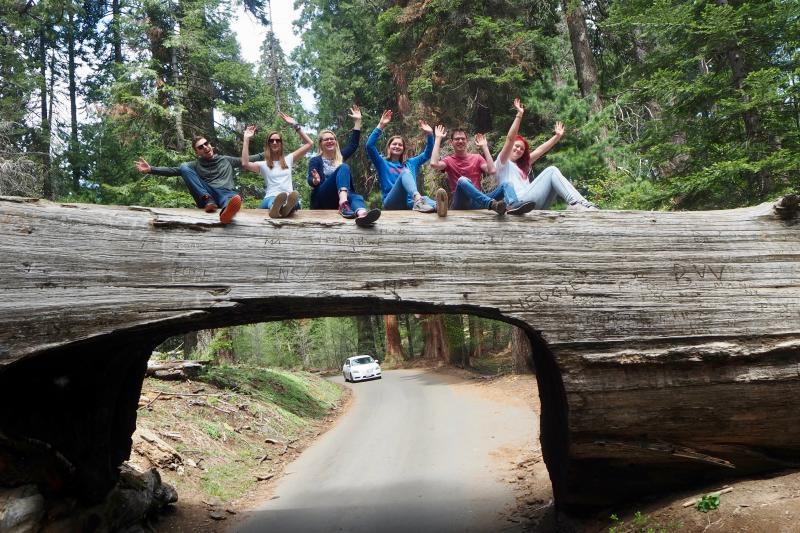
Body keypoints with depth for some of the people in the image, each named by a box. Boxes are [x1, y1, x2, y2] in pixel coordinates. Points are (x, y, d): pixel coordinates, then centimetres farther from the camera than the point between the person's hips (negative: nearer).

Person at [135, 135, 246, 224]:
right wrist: (150, 169, -6)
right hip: (206, 196, 1)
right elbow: (173, 170, 7)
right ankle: (209, 201, -32)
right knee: (184, 168, -14)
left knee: (233, 197, -40)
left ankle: (227, 209, -80)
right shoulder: (196, 165, 17)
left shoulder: (227, 160, 23)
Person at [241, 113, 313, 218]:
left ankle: (287, 206, -76)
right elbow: (245, 164, -3)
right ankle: (276, 206, -78)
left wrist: (295, 125, 16)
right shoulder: (263, 164, 19)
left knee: (294, 199, -40)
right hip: (270, 199, -1)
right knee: (273, 201, -42)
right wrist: (246, 139, 1)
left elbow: (309, 143, 21)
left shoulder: (288, 159, 26)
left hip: (288, 198, 1)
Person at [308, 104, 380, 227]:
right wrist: (315, 181, -29)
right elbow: (310, 180, -5)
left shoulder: (340, 156, 24)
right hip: (323, 199, -4)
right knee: (343, 168, -27)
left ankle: (362, 214, -74)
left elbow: (353, 144, 18)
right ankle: (343, 204, -53)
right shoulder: (315, 160, 9)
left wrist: (358, 121, 14)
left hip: (339, 198, 4)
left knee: (357, 197, -35)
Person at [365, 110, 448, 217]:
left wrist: (430, 134, 13)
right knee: (405, 173, -30)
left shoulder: (410, 163, 29)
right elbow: (370, 146, 1)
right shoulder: (383, 163, 16)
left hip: (409, 203, 3)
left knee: (424, 199, -35)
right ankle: (418, 199, -61)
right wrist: (381, 126, -6)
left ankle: (437, 205, -72)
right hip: (391, 203, -3)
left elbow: (427, 153, 27)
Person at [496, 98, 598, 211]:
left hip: (533, 204, 8)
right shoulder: (502, 163, 11)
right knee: (551, 171, -14)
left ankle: (577, 203, -28)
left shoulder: (522, 165, 34)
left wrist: (557, 136, 25)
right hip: (519, 202, -8)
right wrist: (519, 115, -8)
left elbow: (540, 150, 31)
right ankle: (576, 202, -31)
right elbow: (510, 139, -3)